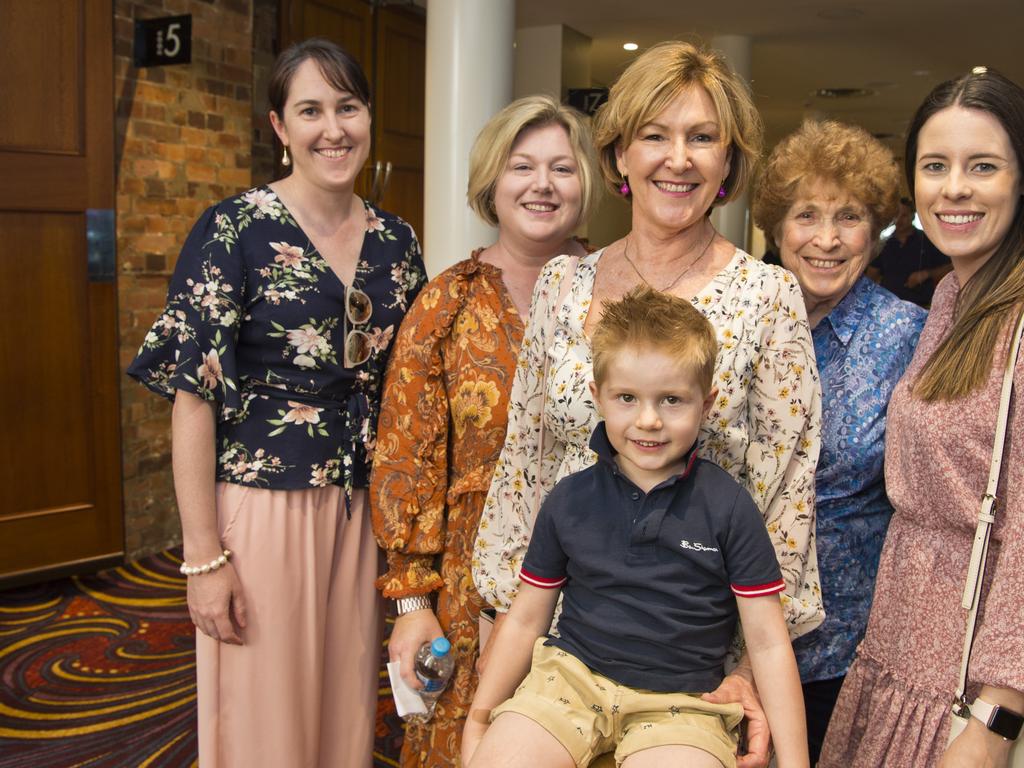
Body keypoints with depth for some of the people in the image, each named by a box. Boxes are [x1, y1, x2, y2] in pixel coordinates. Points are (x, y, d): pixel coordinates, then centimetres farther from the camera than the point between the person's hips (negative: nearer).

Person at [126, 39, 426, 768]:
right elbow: (193, 398, -10)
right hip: (262, 507, -4)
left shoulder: (396, 241, 6)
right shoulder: (232, 232, -9)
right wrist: (204, 557, -13)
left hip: (364, 511, 5)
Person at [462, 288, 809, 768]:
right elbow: (526, 619, 9)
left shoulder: (728, 506, -5)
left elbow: (768, 642, -1)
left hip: (679, 701, -1)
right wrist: (478, 719, 8)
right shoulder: (569, 500, 1)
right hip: (571, 674, 1)